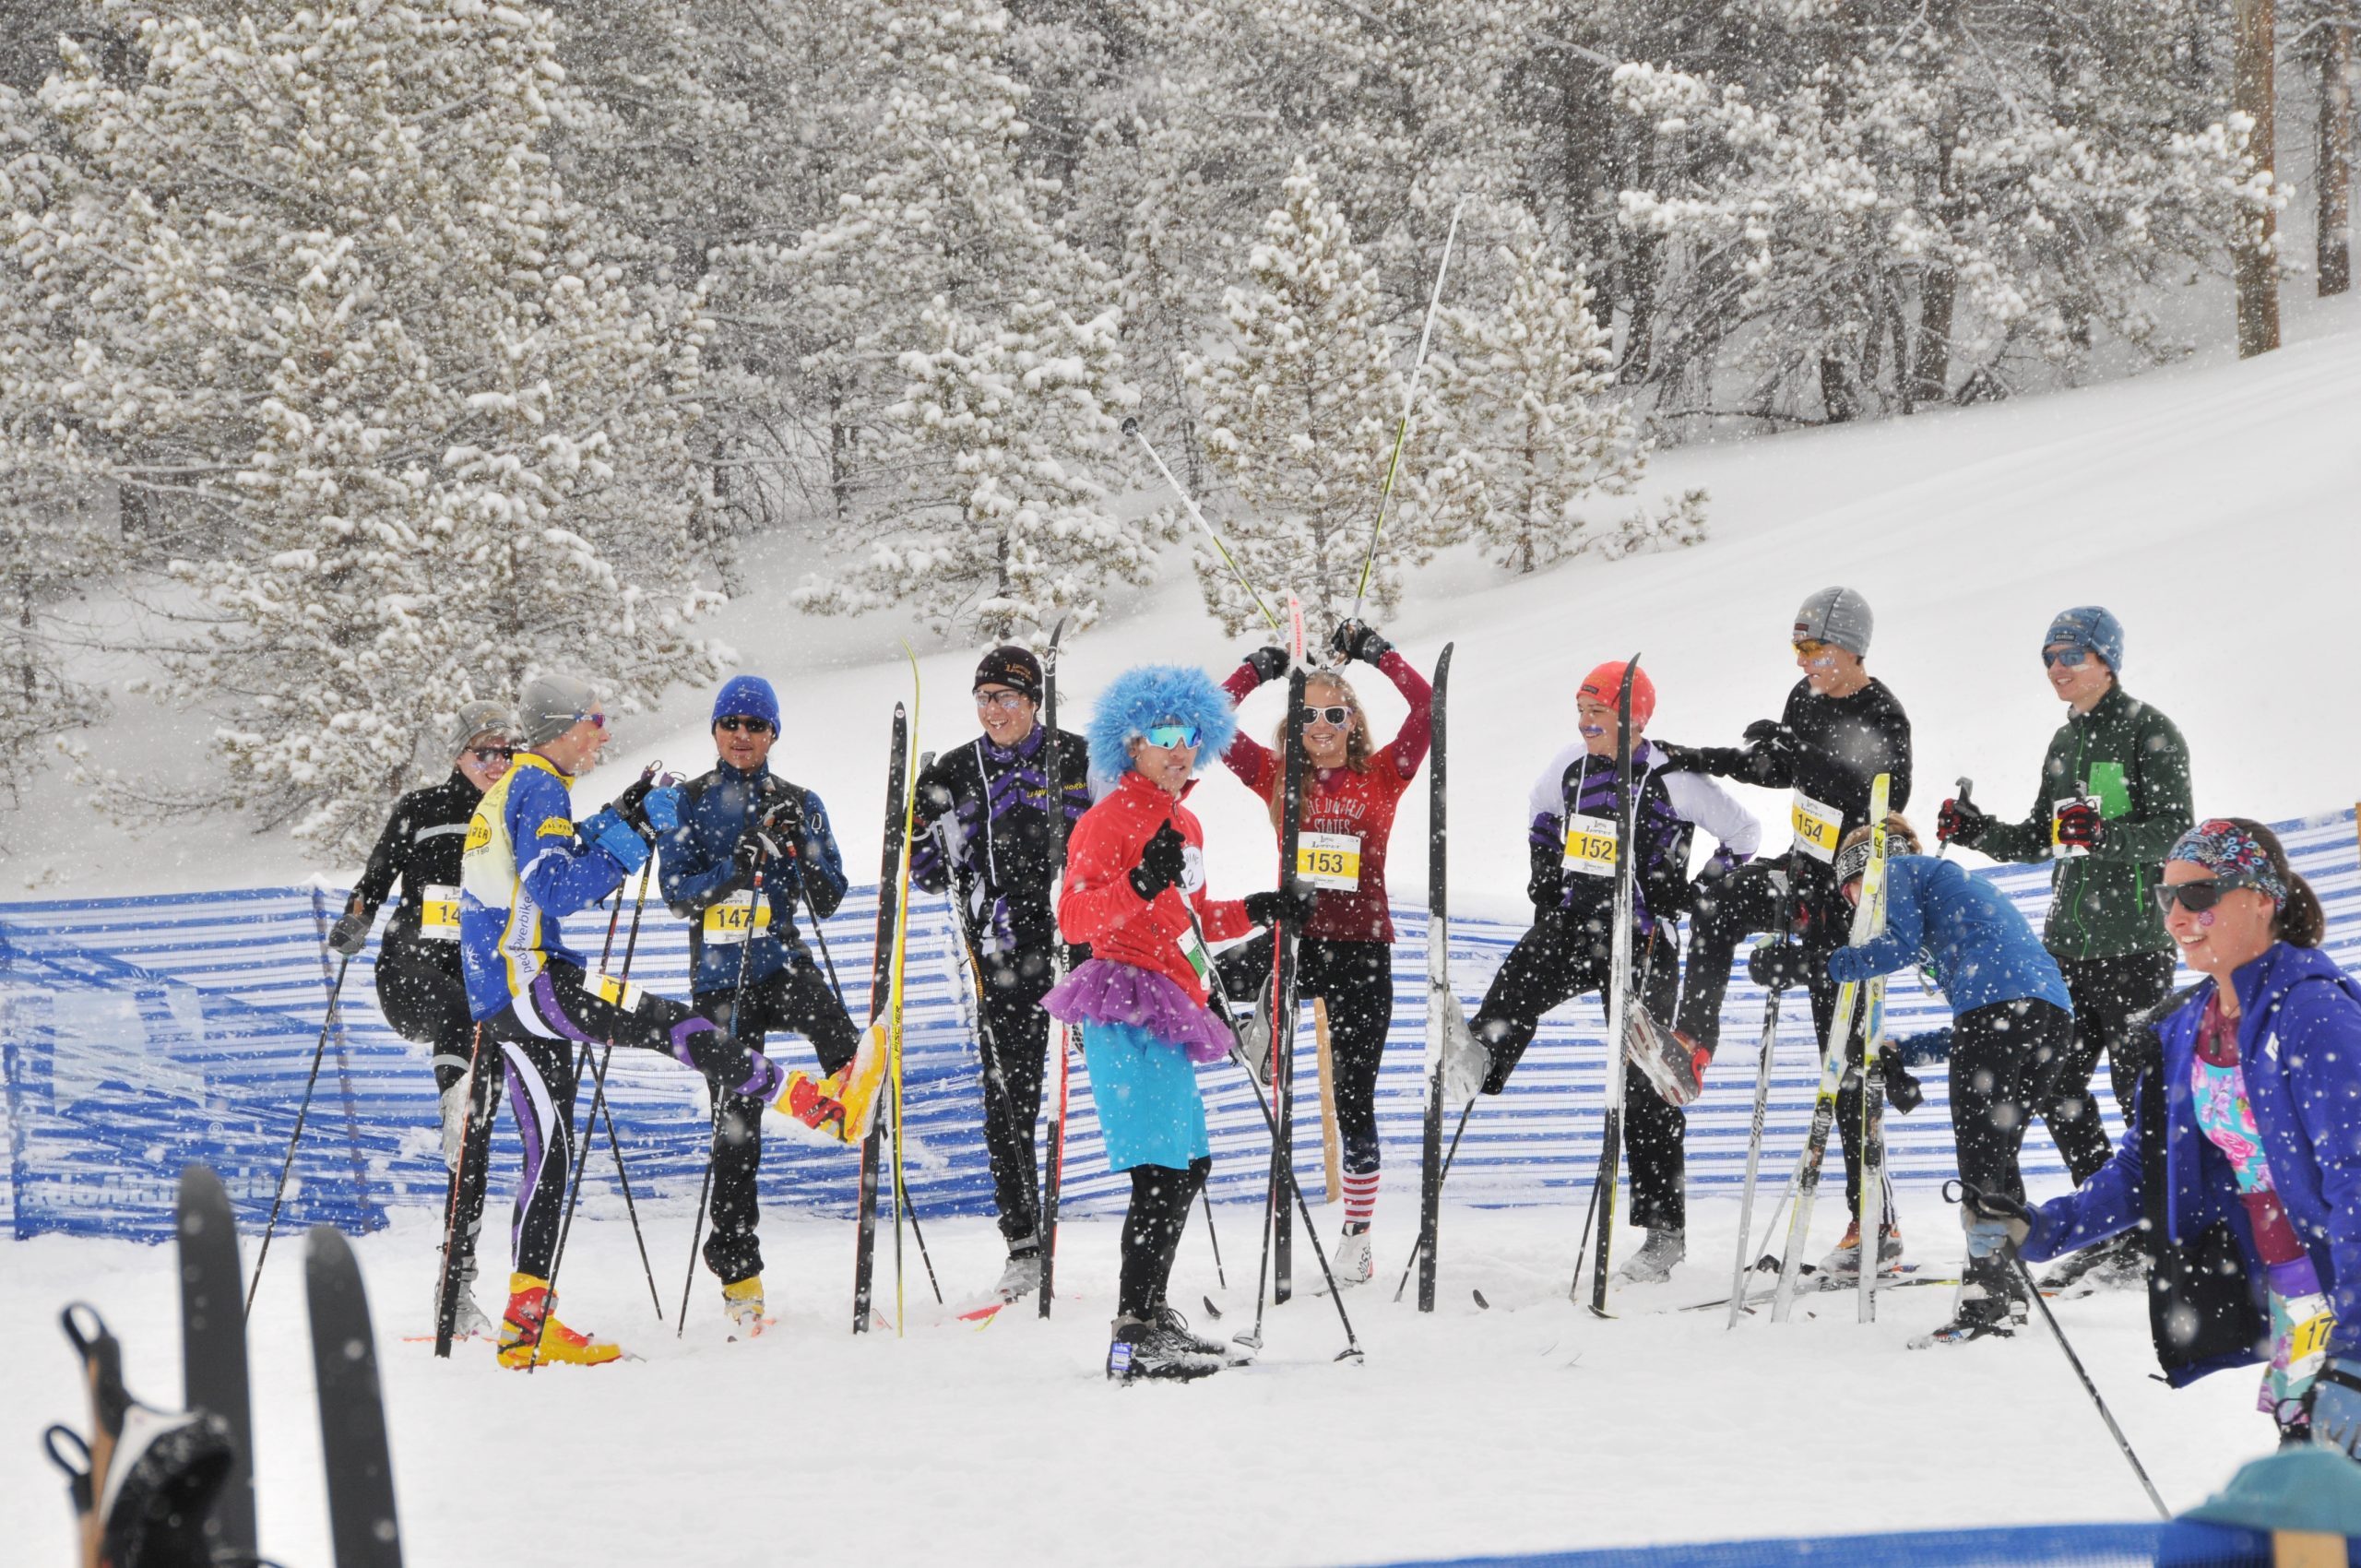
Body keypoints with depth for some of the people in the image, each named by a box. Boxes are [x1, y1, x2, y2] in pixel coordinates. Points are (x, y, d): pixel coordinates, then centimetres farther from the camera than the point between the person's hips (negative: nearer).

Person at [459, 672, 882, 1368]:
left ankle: (526, 1324, 8)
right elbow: (557, 890, -20)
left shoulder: (509, 791, 23)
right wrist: (630, 836, -18)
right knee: (674, 1026, -20)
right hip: (532, 979, -10)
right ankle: (819, 1102, -30)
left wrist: (620, 818, 16)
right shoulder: (539, 787, -8)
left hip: (502, 1003, 10)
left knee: (549, 1150, 9)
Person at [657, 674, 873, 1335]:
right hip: (719, 977, -2)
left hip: (780, 959, 2)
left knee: (819, 1004, -38)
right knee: (736, 1120, -2)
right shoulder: (688, 802, 5)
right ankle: (737, 1269, 3)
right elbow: (676, 893, -4)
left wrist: (801, 848, -13)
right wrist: (734, 869, -21)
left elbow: (827, 901, 5)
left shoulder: (799, 805, 8)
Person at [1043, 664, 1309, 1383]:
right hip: (1130, 1002, -10)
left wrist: (1257, 912, 21)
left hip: (1169, 1011, 10)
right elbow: (1076, 919, -16)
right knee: (1163, 1170, -16)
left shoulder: (1184, 823, 20)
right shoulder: (1111, 819, -7)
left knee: (1189, 1163, 17)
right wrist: (1140, 885, -31)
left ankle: (1147, 1314, 28)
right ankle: (1135, 1340, -19)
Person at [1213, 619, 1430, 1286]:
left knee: (1354, 1100, 4)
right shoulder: (1279, 777, 6)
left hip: (1362, 951, -1)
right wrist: (1257, 670, 1)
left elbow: (1427, 707, -8)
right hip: (1297, 940, 1)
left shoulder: (1381, 776, 2)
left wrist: (1373, 651, -4)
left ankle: (1357, 1237, 14)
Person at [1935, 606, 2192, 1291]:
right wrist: (1980, 833, 5)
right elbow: (2043, 841, 20)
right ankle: (2111, 1231, 14)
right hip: (2069, 939, 8)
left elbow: (2173, 833, -15)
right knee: (2054, 1085, 4)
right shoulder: (2067, 741, 17)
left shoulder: (2149, 733, -7)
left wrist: (2104, 834, -30)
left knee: (2140, 1087, -6)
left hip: (2134, 939, -8)